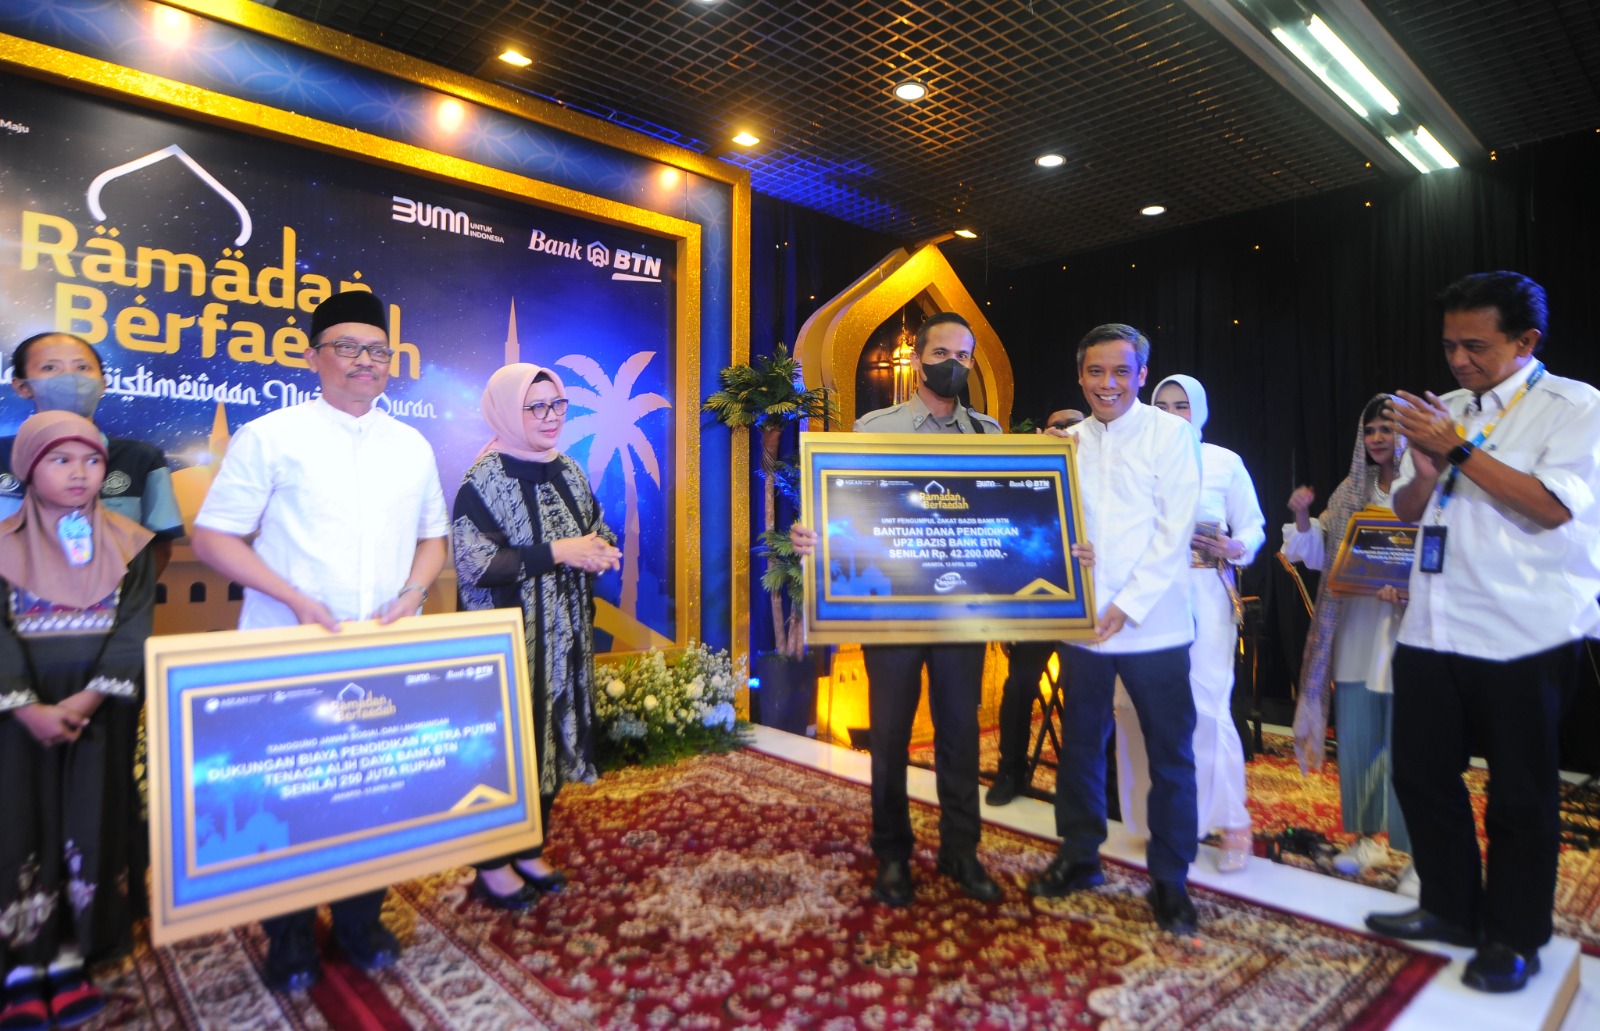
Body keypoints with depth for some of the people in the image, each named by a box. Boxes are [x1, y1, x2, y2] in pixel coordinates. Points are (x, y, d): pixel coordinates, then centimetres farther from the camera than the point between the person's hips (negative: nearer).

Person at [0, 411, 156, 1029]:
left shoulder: (130, 546, 1)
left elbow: (133, 632, -4)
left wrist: (88, 699, -16)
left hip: (99, 716, 0)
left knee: (91, 826, 4)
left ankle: (69, 959, 16)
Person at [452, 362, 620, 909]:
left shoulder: (568, 472, 7)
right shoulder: (483, 480, -13)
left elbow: (599, 531, 15)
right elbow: (474, 565, -21)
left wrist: (599, 551, -9)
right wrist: (557, 552, -23)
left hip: (564, 636, 6)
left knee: (554, 738, 14)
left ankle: (530, 850, 32)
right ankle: (493, 864, 23)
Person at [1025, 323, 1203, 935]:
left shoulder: (1171, 433, -3)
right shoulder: (1071, 439, 8)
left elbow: (1176, 530, -9)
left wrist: (1127, 605, -14)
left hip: (1154, 626, -4)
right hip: (1083, 623, 4)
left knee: (1171, 754, 5)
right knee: (1079, 746, 15)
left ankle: (1169, 880, 22)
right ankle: (1079, 857, 32)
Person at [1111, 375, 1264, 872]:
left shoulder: (1224, 462, 6)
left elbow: (1253, 526, 8)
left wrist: (1234, 549, -13)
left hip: (1204, 594, -2)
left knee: (1207, 705, -6)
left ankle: (1232, 824, 10)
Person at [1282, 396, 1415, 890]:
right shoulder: (1350, 493, 11)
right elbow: (1319, 554, 12)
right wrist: (1303, 519, -4)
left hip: (1407, 631, -5)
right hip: (1355, 632, 5)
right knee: (1356, 737, 11)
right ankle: (1367, 837, 26)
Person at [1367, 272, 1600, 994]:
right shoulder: (1444, 412, 12)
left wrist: (1459, 449, -16)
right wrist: (1426, 467, -7)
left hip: (1523, 636, -5)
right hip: (1432, 630, 6)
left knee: (1520, 793, 8)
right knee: (1421, 772, 12)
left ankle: (1514, 938, 25)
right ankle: (1450, 908, 31)